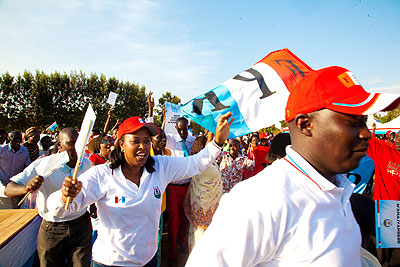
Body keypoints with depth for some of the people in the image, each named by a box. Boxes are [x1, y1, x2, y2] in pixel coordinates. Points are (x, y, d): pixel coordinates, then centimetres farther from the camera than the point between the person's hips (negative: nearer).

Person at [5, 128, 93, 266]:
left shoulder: (87, 164, -4)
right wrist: (26, 188, -39)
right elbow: (9, 189, -18)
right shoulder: (43, 165, -15)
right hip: (51, 229, -1)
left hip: (81, 225, 2)